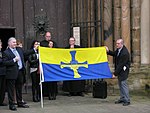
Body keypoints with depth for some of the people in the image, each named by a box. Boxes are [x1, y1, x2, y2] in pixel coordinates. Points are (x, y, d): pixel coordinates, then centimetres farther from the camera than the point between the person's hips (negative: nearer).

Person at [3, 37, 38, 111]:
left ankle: (20, 103, 28)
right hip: (12, 73, -7)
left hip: (20, 72, 7)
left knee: (19, 88, 16)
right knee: (11, 89, 1)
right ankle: (11, 105, 7)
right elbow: (5, 63, -15)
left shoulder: (19, 49, 12)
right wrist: (14, 60, -19)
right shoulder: (6, 52, -9)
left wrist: (34, 49, 18)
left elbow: (25, 53, 23)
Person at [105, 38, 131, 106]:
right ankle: (122, 98, 22)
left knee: (123, 84, -9)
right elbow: (114, 54, 23)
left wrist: (115, 73, -21)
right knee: (120, 84, 13)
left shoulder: (124, 53, -26)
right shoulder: (118, 49, 1)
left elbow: (121, 65, -24)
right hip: (119, 70, 9)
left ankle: (127, 100, -3)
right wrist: (108, 51, 2)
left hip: (123, 70, -9)